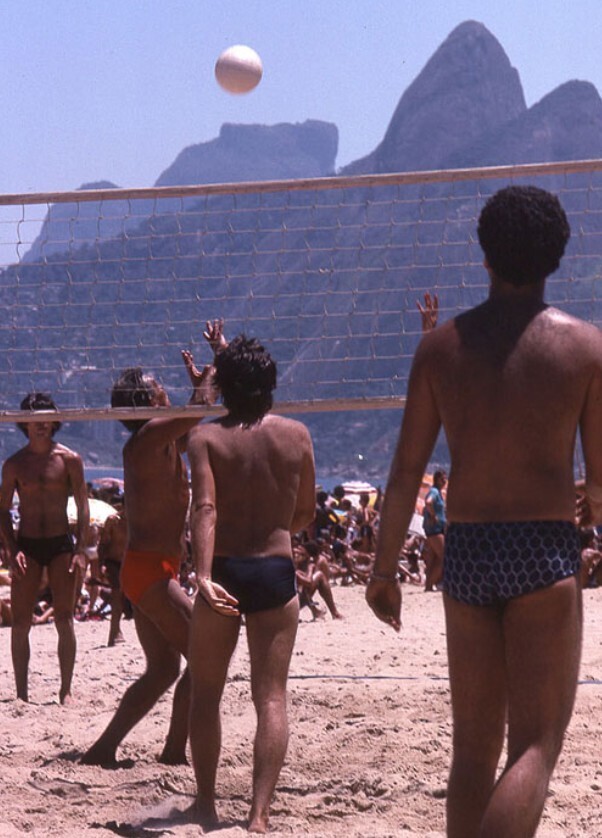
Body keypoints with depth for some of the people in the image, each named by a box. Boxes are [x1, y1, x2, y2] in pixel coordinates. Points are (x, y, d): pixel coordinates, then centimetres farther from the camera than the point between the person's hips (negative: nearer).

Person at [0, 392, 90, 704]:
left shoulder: (69, 459, 1)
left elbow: (83, 507, 1)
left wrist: (80, 551, -7)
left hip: (61, 545, -1)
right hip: (27, 546, 1)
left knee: (64, 620, -3)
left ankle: (66, 690, 3)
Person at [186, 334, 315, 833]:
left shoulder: (207, 438, -3)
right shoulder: (296, 436, 4)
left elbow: (205, 509, -16)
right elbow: (305, 514, 11)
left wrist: (204, 576, -26)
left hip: (224, 570, -1)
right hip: (276, 570, 1)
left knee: (206, 692, 14)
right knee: (271, 696, 0)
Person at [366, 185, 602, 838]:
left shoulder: (441, 346, 5)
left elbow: (405, 472, 4)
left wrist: (384, 568, 11)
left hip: (465, 555, 3)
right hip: (545, 550, -3)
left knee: (473, 750, 14)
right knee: (535, 748, -4)